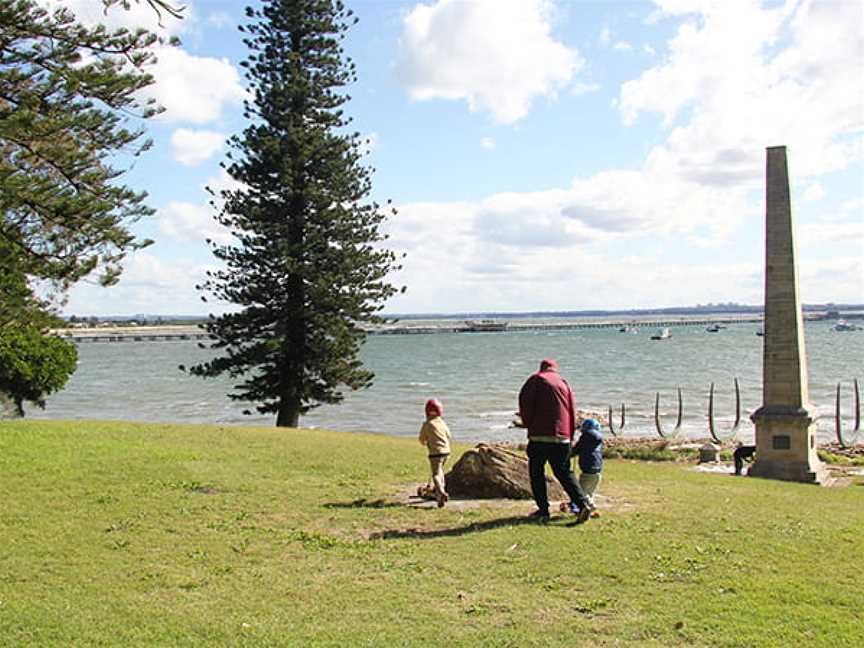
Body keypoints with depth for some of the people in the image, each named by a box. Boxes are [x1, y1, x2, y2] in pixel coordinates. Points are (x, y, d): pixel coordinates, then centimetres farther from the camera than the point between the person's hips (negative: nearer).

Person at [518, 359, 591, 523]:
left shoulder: (536, 379, 4)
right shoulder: (564, 383, 18)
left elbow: (525, 400, -8)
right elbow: (572, 413, 17)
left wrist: (528, 424, 3)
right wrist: (570, 438, 21)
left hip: (540, 436, -4)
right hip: (562, 437, 4)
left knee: (536, 473, 9)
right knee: (564, 472, 12)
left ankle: (543, 510, 6)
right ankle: (582, 503, -4)